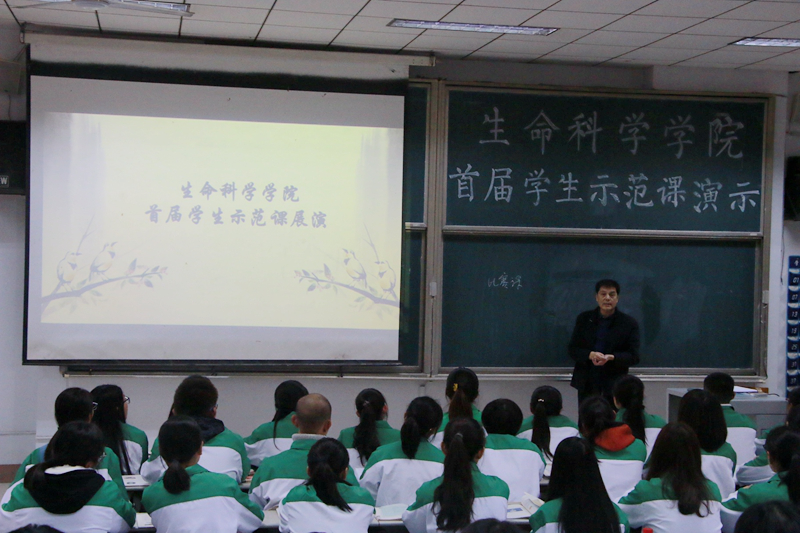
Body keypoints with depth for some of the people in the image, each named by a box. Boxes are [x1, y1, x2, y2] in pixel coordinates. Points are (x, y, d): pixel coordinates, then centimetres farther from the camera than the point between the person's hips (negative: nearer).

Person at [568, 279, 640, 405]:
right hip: (586, 386, 2)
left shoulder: (629, 323, 2)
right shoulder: (584, 319, 8)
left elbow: (634, 357, -1)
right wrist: (590, 355, -15)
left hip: (615, 386, -2)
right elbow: (573, 350, 6)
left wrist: (611, 357, -18)